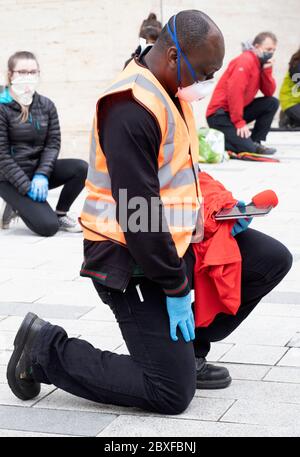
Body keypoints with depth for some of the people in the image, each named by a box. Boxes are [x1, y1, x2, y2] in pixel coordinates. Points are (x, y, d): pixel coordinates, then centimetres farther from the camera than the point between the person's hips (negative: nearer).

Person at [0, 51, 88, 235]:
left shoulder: (46, 105, 2)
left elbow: (53, 143, 0)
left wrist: (41, 175, -17)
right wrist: (27, 187, -20)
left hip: (38, 169, 6)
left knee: (81, 168, -19)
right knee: (48, 226, -21)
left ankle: (60, 214, 2)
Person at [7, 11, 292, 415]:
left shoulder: (171, 93, 8)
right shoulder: (131, 107, -24)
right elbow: (136, 211, -26)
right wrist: (175, 289, -20)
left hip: (175, 236, 10)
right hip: (131, 260, -10)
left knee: (272, 260, 8)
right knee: (172, 394, -10)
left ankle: (188, 349, 15)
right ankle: (46, 351, 3)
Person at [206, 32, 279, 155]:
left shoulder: (262, 63, 11)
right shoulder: (245, 61, -16)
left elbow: (269, 93, 4)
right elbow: (234, 92, -24)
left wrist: (267, 70, -11)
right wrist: (239, 122, -24)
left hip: (238, 111, 9)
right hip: (220, 113, -9)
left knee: (272, 103, -3)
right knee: (247, 147, -20)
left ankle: (255, 142, 0)